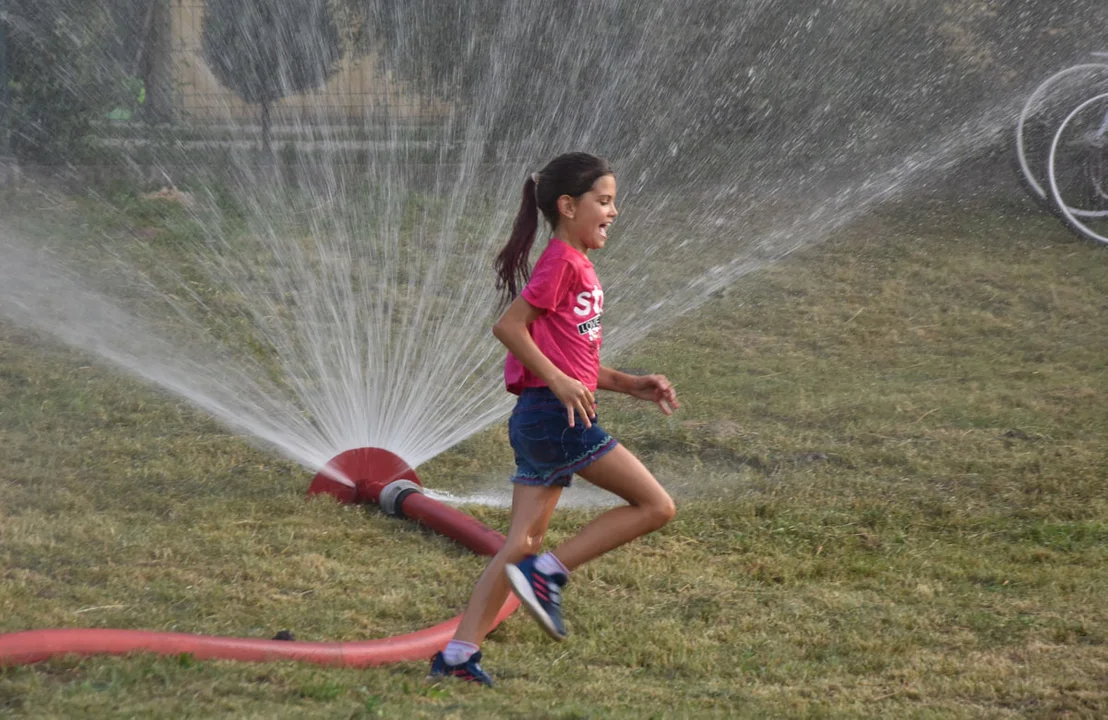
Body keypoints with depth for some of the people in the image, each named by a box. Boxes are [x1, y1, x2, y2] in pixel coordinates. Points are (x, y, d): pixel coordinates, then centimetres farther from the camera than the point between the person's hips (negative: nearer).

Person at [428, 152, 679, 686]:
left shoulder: (579, 267, 20)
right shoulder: (560, 262, -10)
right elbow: (508, 326, -18)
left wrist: (631, 385, 15)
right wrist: (560, 381, -22)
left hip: (539, 420, 10)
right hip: (555, 416, -10)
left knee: (523, 543, 7)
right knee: (656, 506, -6)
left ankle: (458, 653, 5)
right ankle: (549, 573, -6)